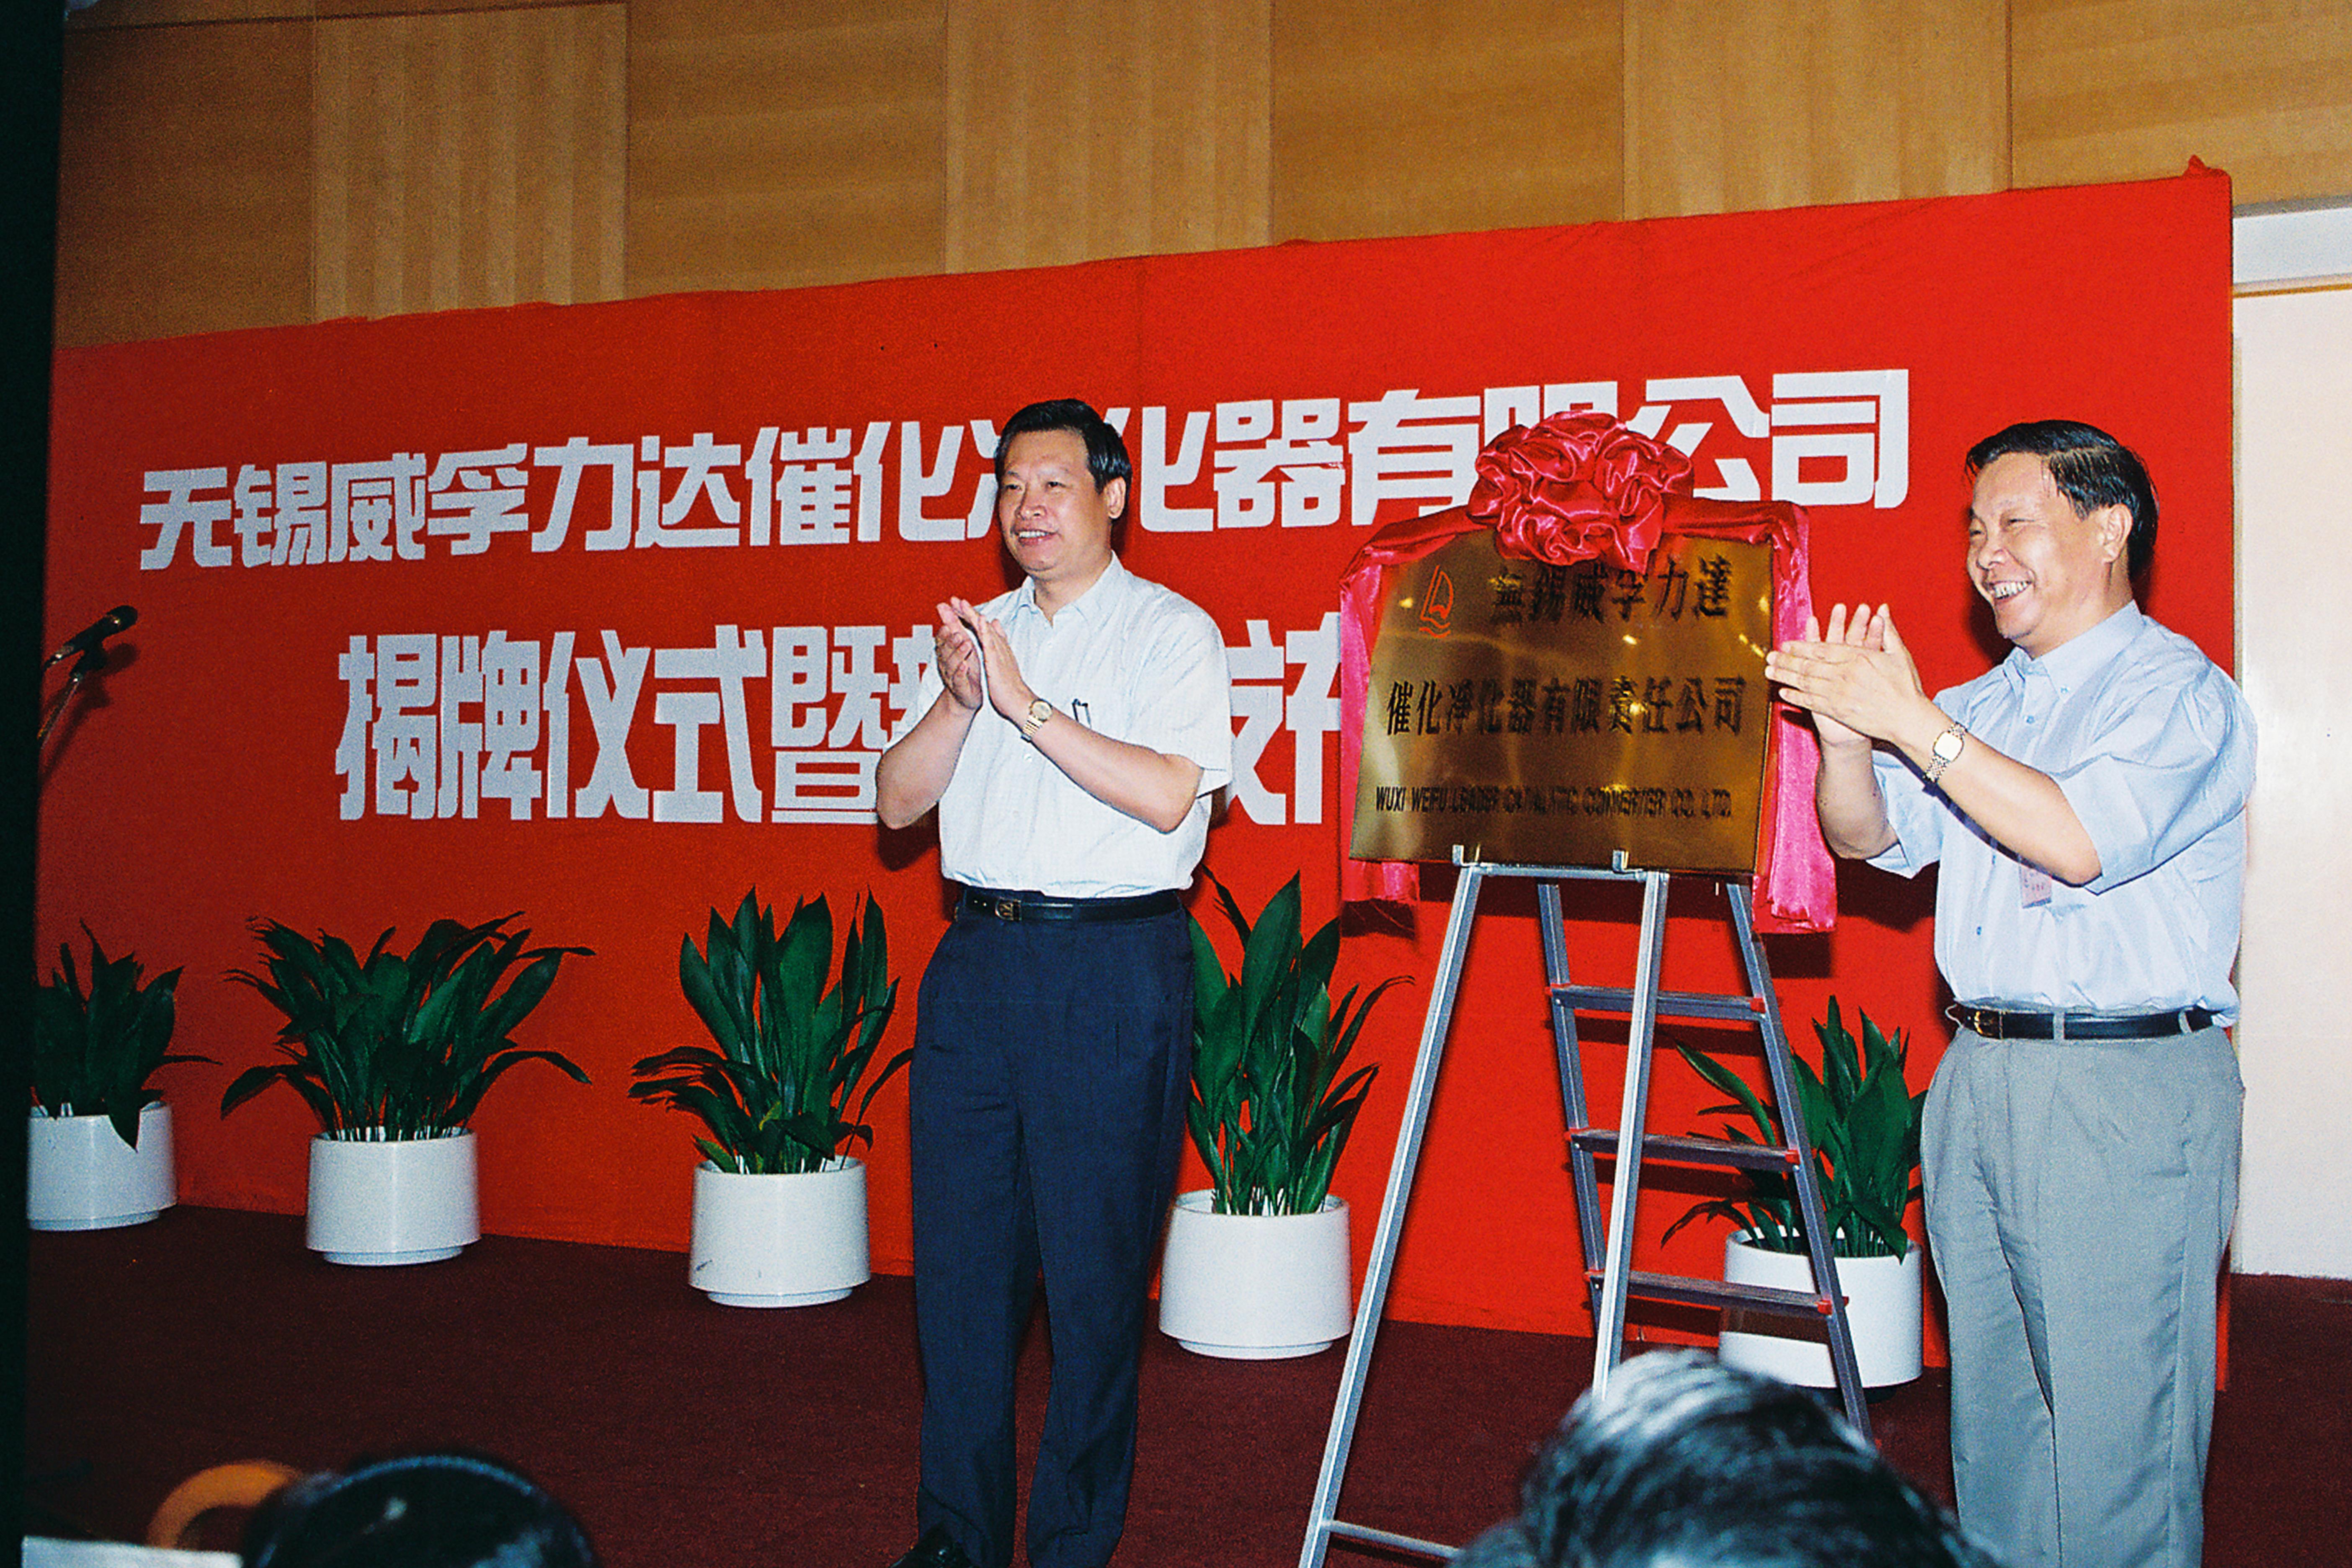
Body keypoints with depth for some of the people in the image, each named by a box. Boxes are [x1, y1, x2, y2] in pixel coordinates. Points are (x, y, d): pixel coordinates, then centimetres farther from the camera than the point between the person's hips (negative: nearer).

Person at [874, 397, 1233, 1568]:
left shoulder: (1170, 631, -1)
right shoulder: (977, 632, 16)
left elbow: (1167, 793, -16)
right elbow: (900, 800, 10)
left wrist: (1026, 703, -16)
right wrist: (959, 701, -7)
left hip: (1111, 967, -5)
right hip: (976, 956, 5)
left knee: (1093, 1271, 1)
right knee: (958, 1256, 8)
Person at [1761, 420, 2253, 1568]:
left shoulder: (2178, 692, -7)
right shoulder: (1984, 703, 16)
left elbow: (2083, 840, -22)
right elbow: (1871, 837, 12)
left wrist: (1912, 723, -21)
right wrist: (1847, 735, -7)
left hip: (2124, 1093, -7)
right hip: (1977, 1078, 7)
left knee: (2110, 1420, -2)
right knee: (1993, 1403, 15)